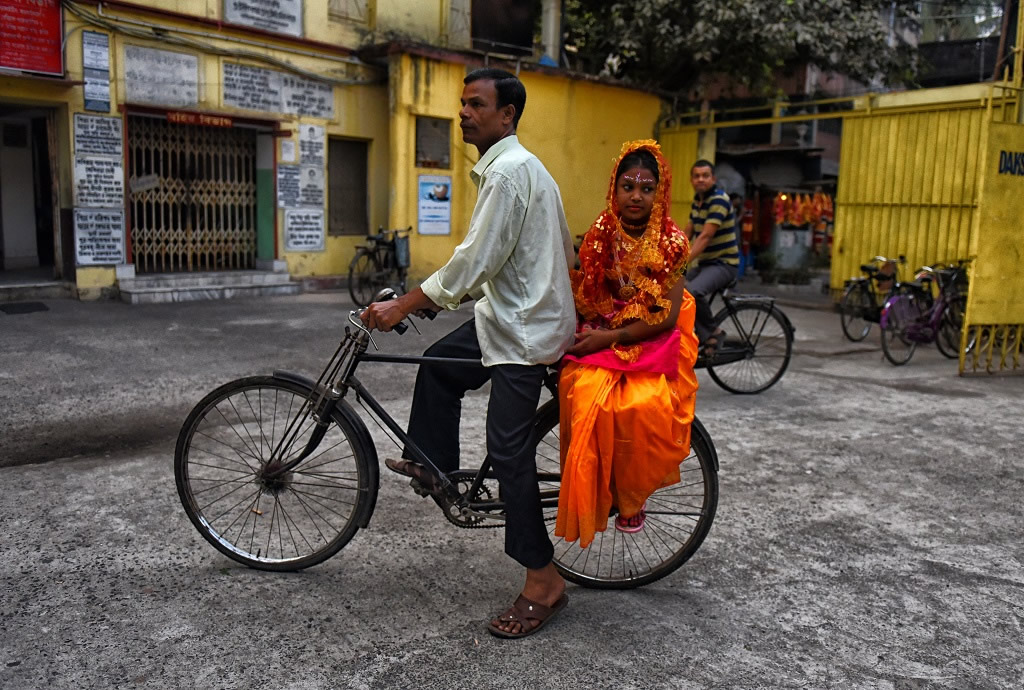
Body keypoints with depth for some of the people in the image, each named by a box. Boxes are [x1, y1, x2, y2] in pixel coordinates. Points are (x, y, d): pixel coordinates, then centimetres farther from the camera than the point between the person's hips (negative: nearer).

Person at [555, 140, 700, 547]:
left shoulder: (672, 242, -6)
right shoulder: (599, 235, 1)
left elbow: (667, 317, -11)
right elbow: (581, 296, 6)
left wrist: (610, 337, -17)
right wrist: (579, 335, -12)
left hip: (653, 342, -1)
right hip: (598, 338, 2)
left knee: (643, 407, -29)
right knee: (587, 400, -28)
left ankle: (632, 496, -1)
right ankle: (591, 496, -8)